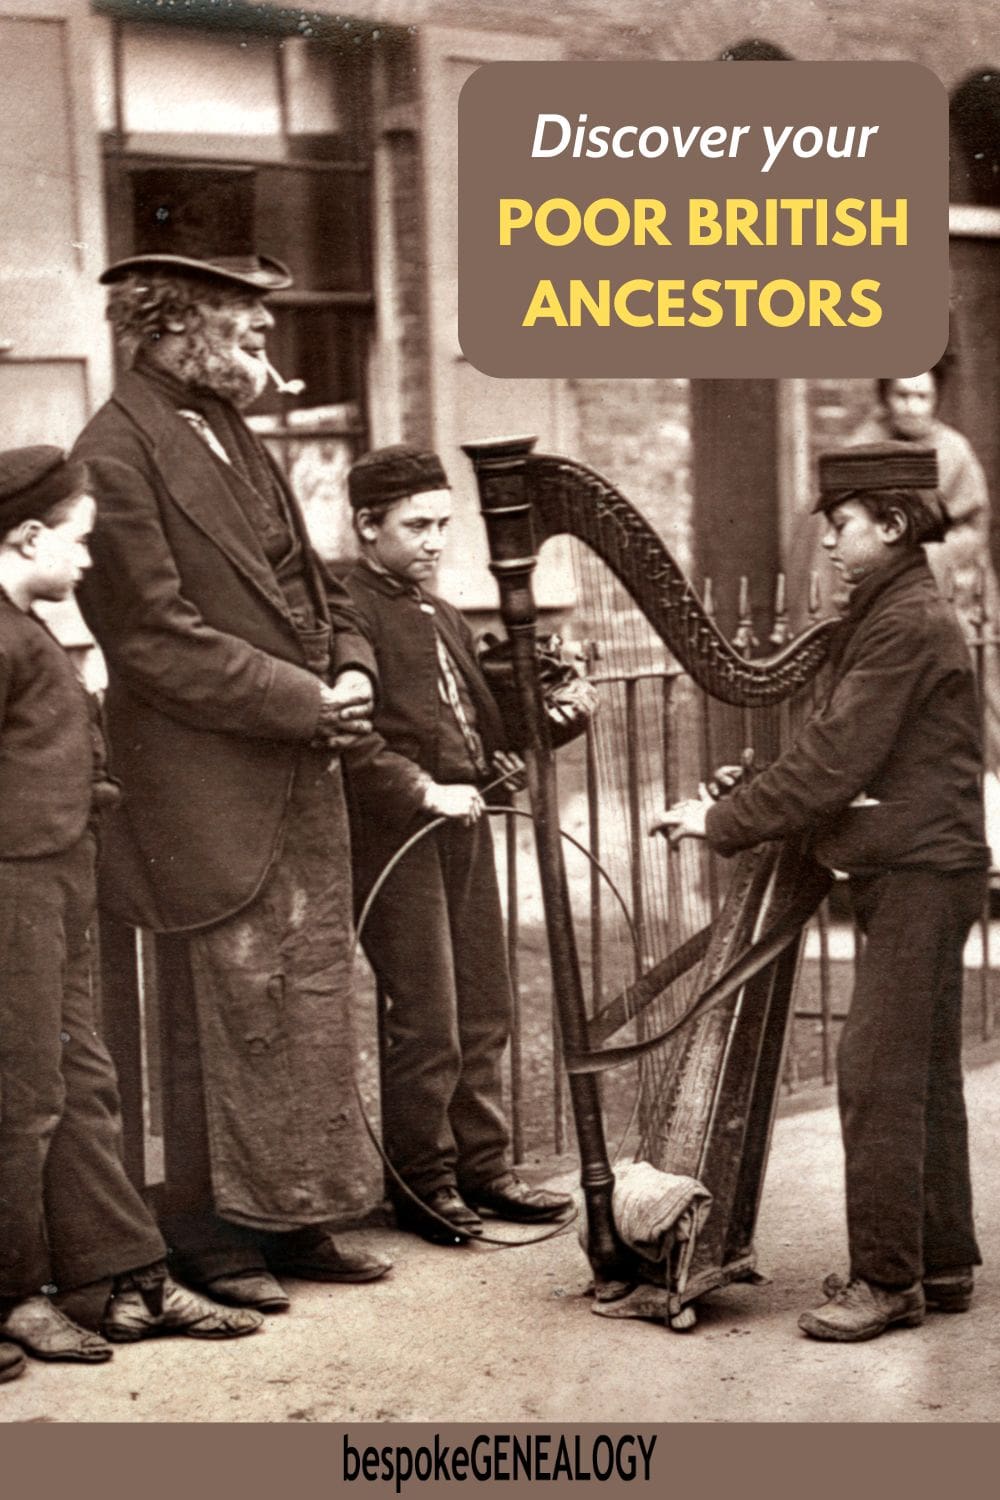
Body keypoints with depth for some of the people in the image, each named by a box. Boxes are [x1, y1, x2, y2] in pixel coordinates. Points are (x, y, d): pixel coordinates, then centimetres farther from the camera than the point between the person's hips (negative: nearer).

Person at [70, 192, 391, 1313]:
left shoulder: (234, 441, 14)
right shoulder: (117, 453, -13)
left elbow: (310, 588, 21)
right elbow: (160, 639, -18)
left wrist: (352, 670, 1)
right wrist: (307, 702, -15)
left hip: (303, 782, 8)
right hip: (208, 799, -8)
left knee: (312, 1003, 12)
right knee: (226, 1018, 1)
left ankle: (295, 1221, 23)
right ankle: (213, 1236, 15)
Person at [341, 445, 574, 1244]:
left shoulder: (443, 615, 20)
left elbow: (478, 707, 26)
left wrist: (508, 750, 5)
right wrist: (423, 790, -24)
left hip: (463, 826, 8)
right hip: (396, 836, -8)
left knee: (484, 1013, 11)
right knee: (426, 1023, -4)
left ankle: (483, 1168, 21)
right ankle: (422, 1182, 8)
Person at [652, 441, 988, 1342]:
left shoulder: (911, 624, -16)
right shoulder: (888, 615, 15)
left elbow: (835, 763, -20)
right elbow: (842, 758, 16)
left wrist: (724, 822, -14)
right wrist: (754, 795, 4)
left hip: (919, 873, -10)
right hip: (916, 871, 10)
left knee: (877, 1073, -8)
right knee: (923, 1075, 13)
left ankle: (886, 1278, -2)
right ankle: (942, 1262, 21)